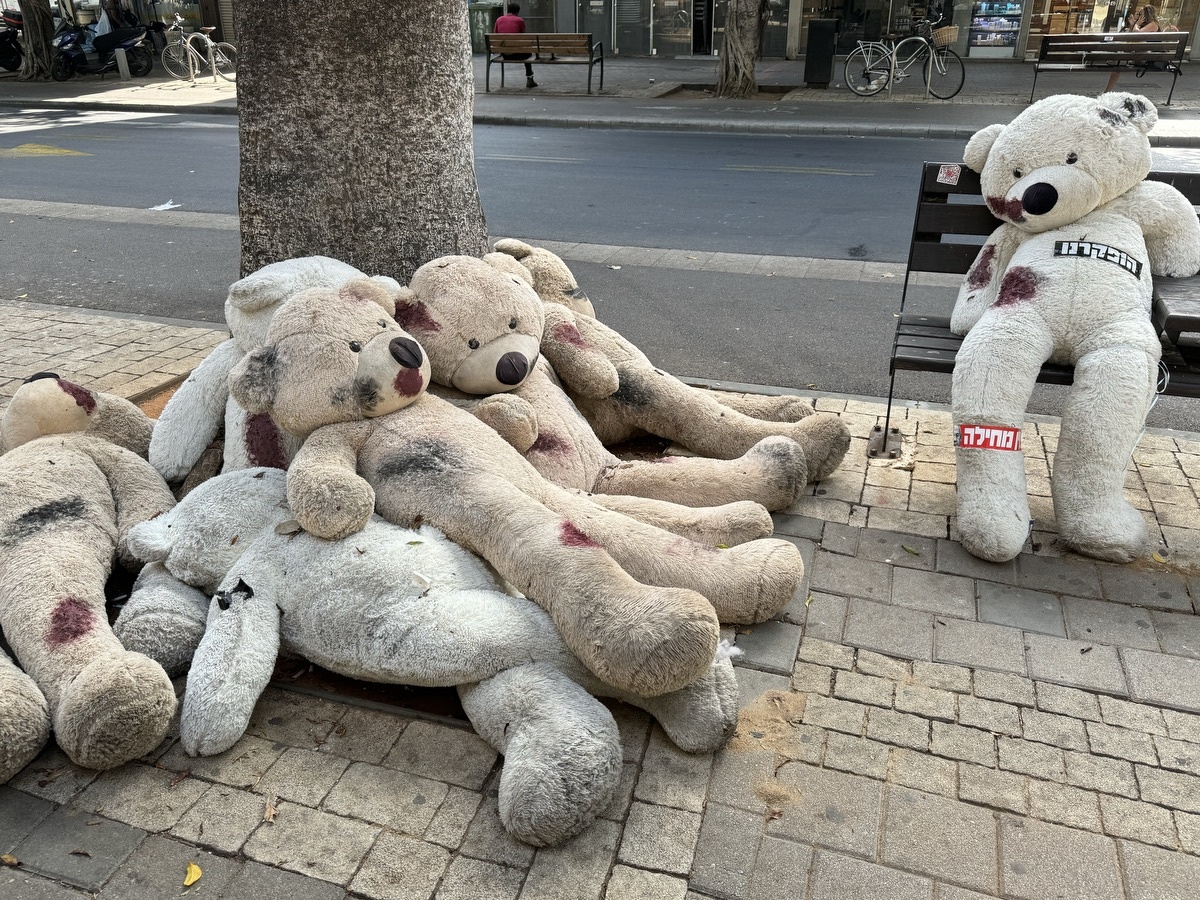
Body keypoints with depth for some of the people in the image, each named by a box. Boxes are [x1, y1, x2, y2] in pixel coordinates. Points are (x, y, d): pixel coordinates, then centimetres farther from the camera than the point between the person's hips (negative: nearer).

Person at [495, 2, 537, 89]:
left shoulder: (499, 20, 7)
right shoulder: (519, 20, -1)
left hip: (503, 54, 4)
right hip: (516, 53, -4)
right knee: (528, 53, 31)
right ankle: (529, 80, 30)